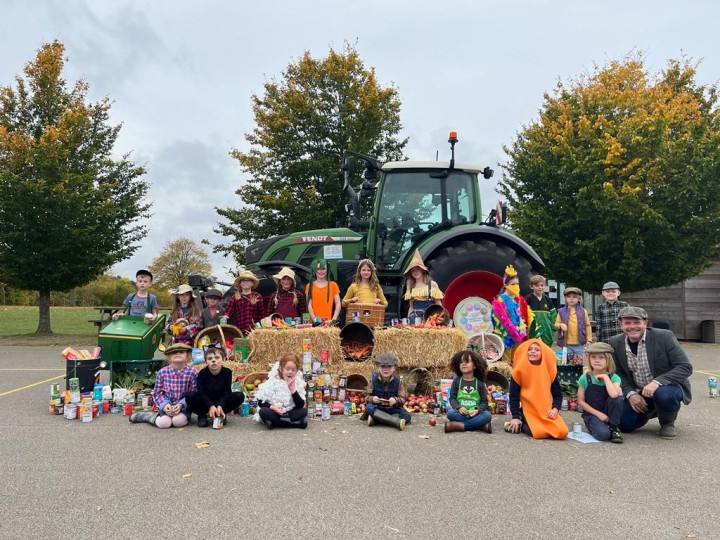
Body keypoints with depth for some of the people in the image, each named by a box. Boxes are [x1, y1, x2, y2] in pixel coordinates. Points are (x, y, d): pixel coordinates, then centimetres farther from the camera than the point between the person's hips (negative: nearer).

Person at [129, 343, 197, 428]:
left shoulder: (192, 372, -13)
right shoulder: (162, 372, -7)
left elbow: (193, 393, -10)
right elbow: (157, 393, 1)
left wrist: (181, 404, -23)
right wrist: (164, 404, -16)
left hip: (183, 406, -1)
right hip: (166, 405, 2)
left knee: (178, 421, -29)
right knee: (164, 423, -22)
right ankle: (155, 416, 10)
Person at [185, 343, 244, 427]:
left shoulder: (227, 372, -13)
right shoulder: (202, 373, -15)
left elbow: (227, 392, -14)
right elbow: (201, 392, -18)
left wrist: (220, 406, -30)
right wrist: (211, 406, -32)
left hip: (221, 402, 1)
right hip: (206, 402, -1)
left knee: (240, 396, -23)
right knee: (189, 396, -29)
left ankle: (220, 414, -4)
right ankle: (202, 415, -4)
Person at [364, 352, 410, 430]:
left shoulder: (398, 381, -4)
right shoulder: (373, 379, -4)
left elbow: (402, 398, -7)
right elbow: (367, 396, -4)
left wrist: (396, 400, -30)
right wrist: (372, 398, -28)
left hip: (392, 408, 1)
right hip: (377, 408, -1)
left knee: (407, 416, -27)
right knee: (369, 408, -34)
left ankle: (375, 419, -35)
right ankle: (397, 421, -43)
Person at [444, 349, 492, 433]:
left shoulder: (479, 383, 4)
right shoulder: (457, 381, 5)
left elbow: (484, 402, 3)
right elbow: (452, 398, 3)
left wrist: (477, 410, -18)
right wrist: (459, 407, -18)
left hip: (475, 413, 0)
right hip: (461, 413, 0)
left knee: (487, 415, -29)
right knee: (450, 413, -31)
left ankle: (458, 426, -29)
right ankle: (481, 426, -27)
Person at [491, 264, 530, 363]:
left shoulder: (520, 300, 12)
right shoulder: (499, 301, -7)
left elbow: (525, 319, 12)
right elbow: (505, 321, -15)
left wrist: (523, 335, 2)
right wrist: (517, 336, -18)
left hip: (520, 338, 6)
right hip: (506, 338, -6)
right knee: (507, 364, -4)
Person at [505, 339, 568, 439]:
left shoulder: (550, 370, 2)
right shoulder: (520, 371, -5)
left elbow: (558, 394, 7)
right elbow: (514, 396, -2)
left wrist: (555, 408, -12)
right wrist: (515, 417, -11)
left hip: (548, 412, 4)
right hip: (529, 412, -4)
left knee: (562, 432, -20)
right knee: (539, 432, -30)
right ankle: (521, 425, 3)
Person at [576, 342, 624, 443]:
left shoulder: (614, 378, -9)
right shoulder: (585, 378, -8)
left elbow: (614, 395, -32)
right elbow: (580, 401, -5)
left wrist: (605, 377, -22)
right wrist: (598, 413, -13)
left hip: (607, 413, 2)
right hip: (591, 413, -2)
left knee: (618, 398, -29)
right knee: (603, 434, -31)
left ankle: (614, 428, -8)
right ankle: (595, 426, 6)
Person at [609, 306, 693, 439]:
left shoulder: (664, 336, -19)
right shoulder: (615, 343, -7)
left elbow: (685, 367, -20)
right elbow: (619, 373, 3)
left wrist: (657, 382, -33)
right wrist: (630, 393, -15)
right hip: (638, 393, 4)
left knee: (663, 394, -37)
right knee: (625, 425, -9)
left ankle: (668, 422, -1)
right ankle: (651, 411, 24)